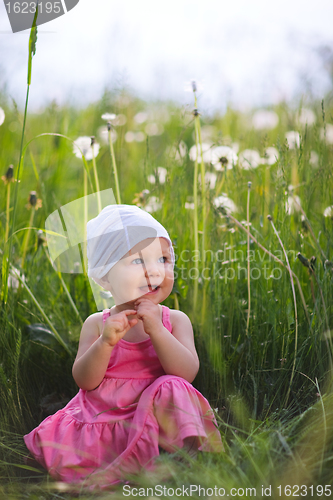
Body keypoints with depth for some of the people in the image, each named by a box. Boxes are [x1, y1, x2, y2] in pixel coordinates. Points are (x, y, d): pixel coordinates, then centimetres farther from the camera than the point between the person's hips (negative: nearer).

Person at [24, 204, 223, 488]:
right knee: (53, 444, -21)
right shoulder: (97, 324, 1)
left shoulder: (175, 321, -1)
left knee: (172, 388, -30)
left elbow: (188, 373, -16)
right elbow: (84, 381, -9)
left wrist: (156, 330, -26)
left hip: (154, 420, -1)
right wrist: (106, 342, -26)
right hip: (102, 420, 2)